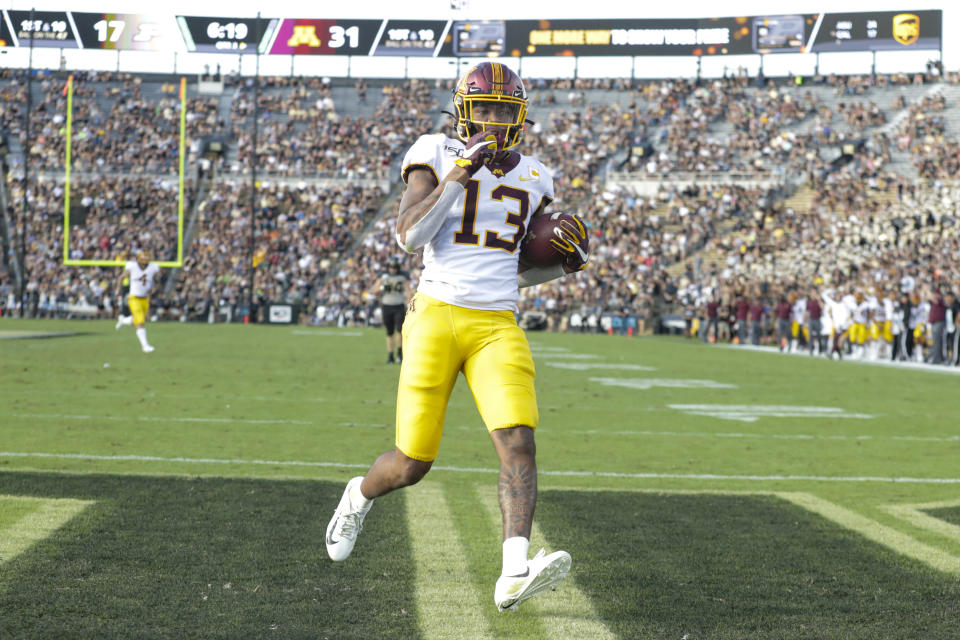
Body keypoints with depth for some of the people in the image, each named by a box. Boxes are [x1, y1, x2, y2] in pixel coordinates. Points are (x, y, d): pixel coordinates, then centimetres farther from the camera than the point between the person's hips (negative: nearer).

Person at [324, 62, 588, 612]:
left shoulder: (533, 179, 15)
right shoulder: (435, 157, 1)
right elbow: (409, 236, -11)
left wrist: (565, 263, 3)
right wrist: (459, 175, -17)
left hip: (498, 326, 3)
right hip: (438, 317, -3)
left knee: (520, 443, -20)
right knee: (413, 464, 1)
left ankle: (515, 574, -29)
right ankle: (360, 495, 36)